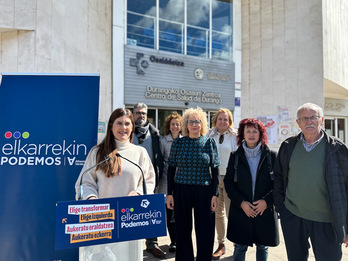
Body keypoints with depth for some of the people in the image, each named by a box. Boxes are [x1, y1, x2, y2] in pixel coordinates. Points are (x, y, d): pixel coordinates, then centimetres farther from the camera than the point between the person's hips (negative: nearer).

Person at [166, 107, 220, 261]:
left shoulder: (209, 142, 1)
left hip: (204, 192, 0)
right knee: (182, 231, 11)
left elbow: (215, 170, 2)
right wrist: (169, 193, 0)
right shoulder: (178, 143, 2)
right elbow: (171, 169, 5)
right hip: (181, 191, 1)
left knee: (205, 231, 7)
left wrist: (215, 194, -3)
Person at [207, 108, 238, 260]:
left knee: (230, 212, -3)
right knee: (218, 212, 11)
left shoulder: (234, 136, 1)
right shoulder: (210, 136, 9)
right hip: (214, 177, 3)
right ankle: (221, 245, 24)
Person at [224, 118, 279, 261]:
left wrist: (267, 201, -12)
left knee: (262, 246, 12)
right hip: (241, 210, 0)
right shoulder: (235, 156, 2)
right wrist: (241, 202, -10)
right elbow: (228, 182, 1)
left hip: (265, 210, 0)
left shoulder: (271, 155, 1)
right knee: (240, 247, 6)